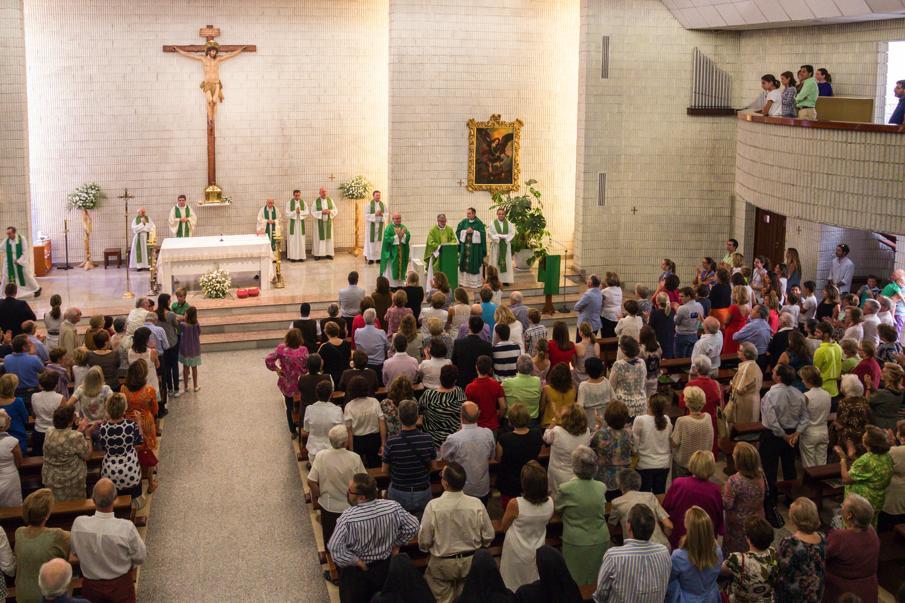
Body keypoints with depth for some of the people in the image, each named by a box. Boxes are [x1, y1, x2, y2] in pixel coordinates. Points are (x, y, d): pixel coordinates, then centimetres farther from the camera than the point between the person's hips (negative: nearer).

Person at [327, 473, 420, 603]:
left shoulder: (348, 518, -32)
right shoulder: (393, 507, -21)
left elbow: (335, 548, -31)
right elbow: (413, 526, -10)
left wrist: (357, 562, -19)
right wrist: (396, 544, 1)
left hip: (356, 570, -3)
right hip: (384, 566, 3)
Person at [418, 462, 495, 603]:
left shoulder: (433, 506, -24)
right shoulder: (477, 504, -18)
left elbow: (424, 541, -14)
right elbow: (489, 537, -6)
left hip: (443, 563, -2)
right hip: (471, 561, 2)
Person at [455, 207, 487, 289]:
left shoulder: (479, 223, -3)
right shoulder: (464, 221, 7)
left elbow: (482, 233, -9)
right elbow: (458, 231, 5)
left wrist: (473, 231, -14)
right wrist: (466, 231, -10)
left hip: (475, 246, -3)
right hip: (465, 246, 3)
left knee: (474, 264, -2)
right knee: (465, 263, 3)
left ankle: (475, 283, 4)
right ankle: (465, 281, 10)